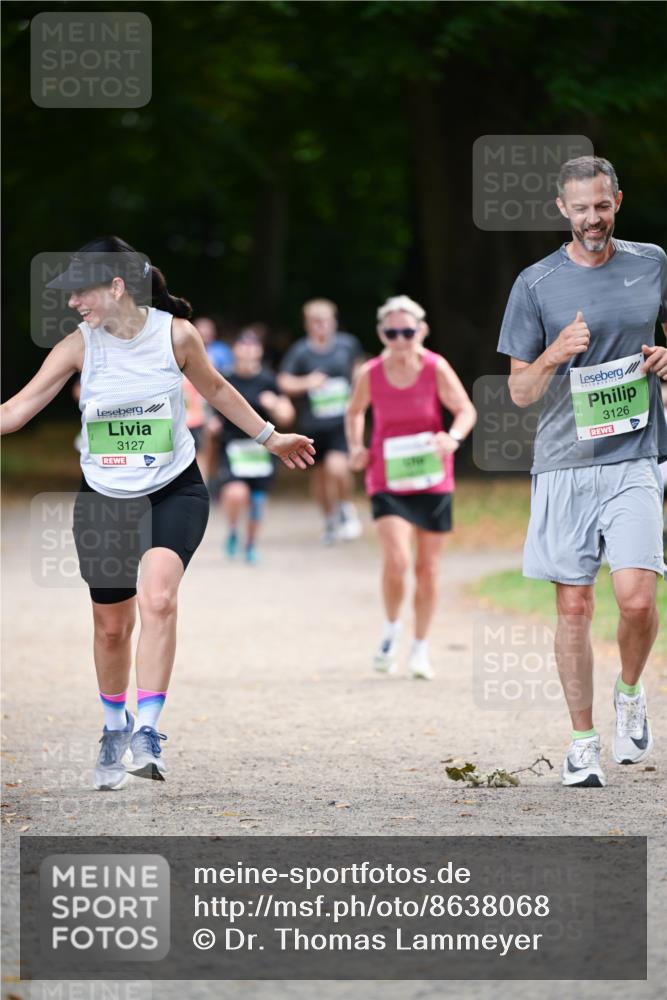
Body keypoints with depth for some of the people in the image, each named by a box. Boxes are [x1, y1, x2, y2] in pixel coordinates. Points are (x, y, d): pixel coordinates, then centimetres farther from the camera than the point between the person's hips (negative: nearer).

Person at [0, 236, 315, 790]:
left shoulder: (176, 334, -10)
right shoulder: (79, 346, -9)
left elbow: (215, 388, 9)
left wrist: (270, 437, 19)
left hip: (174, 492, -2)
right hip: (103, 499, 2)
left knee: (157, 598, -26)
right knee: (111, 624, 9)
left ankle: (147, 732, -22)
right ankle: (115, 728, 35)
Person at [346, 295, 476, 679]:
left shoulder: (435, 369, -10)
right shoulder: (370, 374, -6)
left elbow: (466, 410, -6)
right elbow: (355, 412, 14)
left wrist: (453, 437, -26)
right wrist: (356, 447, -2)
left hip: (432, 480, 1)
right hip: (387, 481, -1)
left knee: (428, 567, 8)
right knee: (396, 560, -19)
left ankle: (421, 647, 25)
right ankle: (392, 628, 8)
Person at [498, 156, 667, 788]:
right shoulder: (537, 284, 2)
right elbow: (519, 392, 4)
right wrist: (554, 356, -16)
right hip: (563, 465, 0)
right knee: (574, 606, 0)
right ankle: (583, 742, 10)